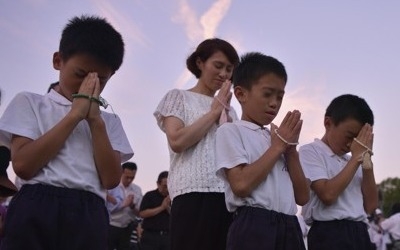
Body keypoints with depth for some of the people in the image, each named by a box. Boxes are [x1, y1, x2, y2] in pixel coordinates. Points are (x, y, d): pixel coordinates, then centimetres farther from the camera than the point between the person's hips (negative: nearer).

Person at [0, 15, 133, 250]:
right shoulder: (30, 103, 9)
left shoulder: (109, 121, 17)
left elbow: (111, 179, 3)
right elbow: (23, 165, -7)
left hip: (89, 218, 3)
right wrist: (74, 115, -4)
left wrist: (95, 120, -1)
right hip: (35, 212, -2)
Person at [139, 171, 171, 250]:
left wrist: (168, 207, -11)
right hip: (150, 235, -2)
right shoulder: (150, 195, 2)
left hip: (167, 235, 3)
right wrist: (161, 207, -13)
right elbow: (142, 213, -9)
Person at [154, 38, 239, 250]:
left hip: (230, 195, 5)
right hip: (194, 193, -5)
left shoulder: (229, 109, 24)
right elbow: (177, 142, -8)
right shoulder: (179, 97, 10)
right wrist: (214, 112, 1)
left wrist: (225, 116, 3)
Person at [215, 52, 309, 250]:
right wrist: (278, 146, -3)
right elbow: (242, 185, -15)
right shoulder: (231, 131, 2)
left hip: (289, 229, 7)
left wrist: (290, 149, 5)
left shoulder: (277, 137, 22)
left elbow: (302, 197, 16)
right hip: (254, 229, -7)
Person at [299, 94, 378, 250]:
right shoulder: (310, 151, 0)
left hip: (360, 234, 7)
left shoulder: (351, 160, 19)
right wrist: (356, 157, -6)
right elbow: (328, 194, -16)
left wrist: (366, 161, 3)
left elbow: (370, 206, 11)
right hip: (330, 235, -7)